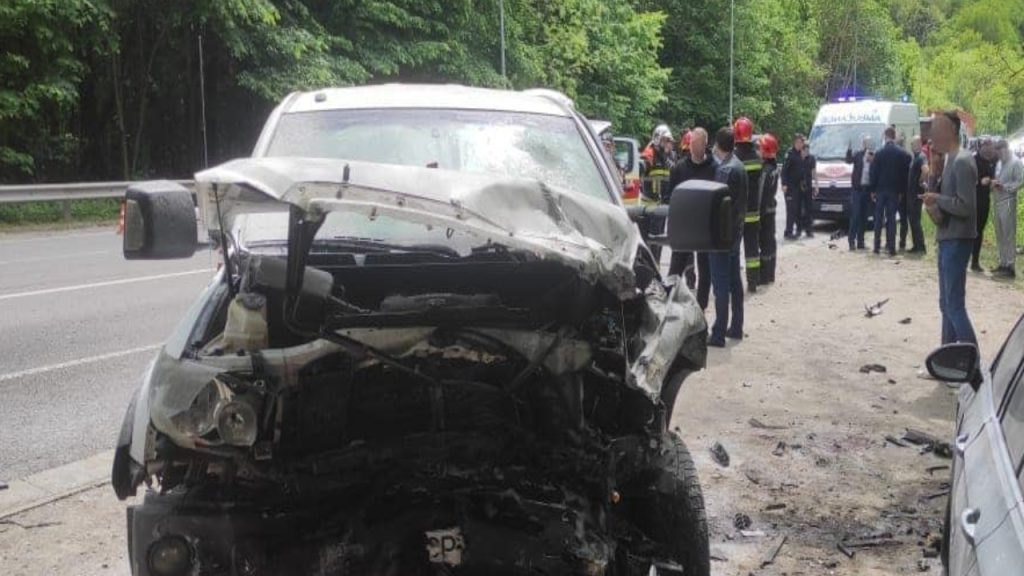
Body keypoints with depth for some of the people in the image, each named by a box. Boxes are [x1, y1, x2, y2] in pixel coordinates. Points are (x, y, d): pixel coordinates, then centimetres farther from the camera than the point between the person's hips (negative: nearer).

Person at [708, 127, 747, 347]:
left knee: (721, 284, -7)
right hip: (736, 230, 9)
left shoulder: (724, 169, -18)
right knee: (734, 280, 15)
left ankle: (718, 334, -5)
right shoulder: (739, 166, 10)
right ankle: (736, 328, 24)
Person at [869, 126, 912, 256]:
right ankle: (891, 247, -1)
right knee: (891, 218, 2)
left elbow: (874, 172, -5)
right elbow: (905, 173, 1)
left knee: (879, 218, 7)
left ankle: (877, 246, 7)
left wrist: (872, 190, 3)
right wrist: (902, 191, 8)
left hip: (880, 189, -1)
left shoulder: (879, 153, -7)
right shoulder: (903, 154, -2)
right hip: (894, 190, 1)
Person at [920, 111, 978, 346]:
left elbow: (966, 206, -22)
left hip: (957, 240, -10)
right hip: (948, 238, 10)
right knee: (946, 303, 16)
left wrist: (937, 199, -13)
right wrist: (934, 205, -2)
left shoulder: (962, 161, -17)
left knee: (955, 304, -9)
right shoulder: (951, 160, 13)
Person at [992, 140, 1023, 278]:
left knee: (1009, 235, -9)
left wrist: (1004, 186, -18)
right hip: (998, 201, 8)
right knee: (1000, 235, 11)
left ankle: (1010, 267, -9)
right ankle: (1003, 264, 18)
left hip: (1008, 201, -8)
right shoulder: (999, 163, 18)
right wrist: (995, 183, 1)